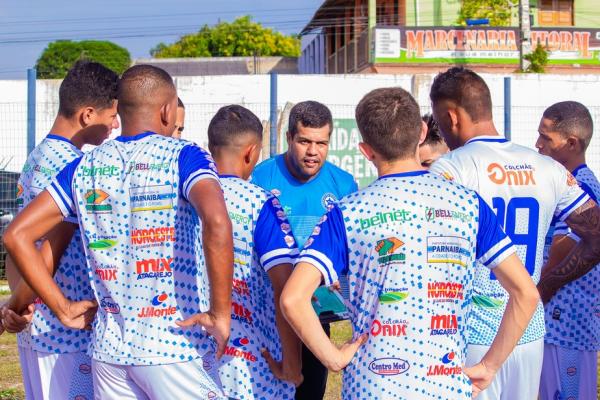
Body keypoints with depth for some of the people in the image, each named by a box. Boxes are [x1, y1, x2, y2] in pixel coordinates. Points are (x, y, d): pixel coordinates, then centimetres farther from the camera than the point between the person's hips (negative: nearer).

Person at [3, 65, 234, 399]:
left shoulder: (85, 167, 8)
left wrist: (63, 308, 7)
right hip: (176, 345, -5)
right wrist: (221, 312, -18)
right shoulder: (181, 156, -6)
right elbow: (216, 221, -26)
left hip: (110, 348, 5)